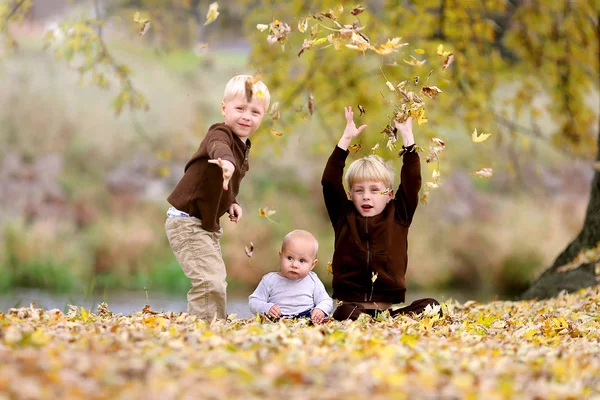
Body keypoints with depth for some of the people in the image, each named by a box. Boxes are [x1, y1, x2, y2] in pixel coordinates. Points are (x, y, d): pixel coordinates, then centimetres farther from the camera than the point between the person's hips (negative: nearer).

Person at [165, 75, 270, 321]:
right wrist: (226, 161, -70)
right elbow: (219, 148, -48)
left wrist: (232, 203, 4)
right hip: (187, 224, -10)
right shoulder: (220, 135, -20)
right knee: (210, 283, -20)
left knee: (217, 281, 21)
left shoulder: (242, 145, 10)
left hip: (207, 225, 10)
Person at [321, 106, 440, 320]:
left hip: (388, 308, 2)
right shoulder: (344, 218, 14)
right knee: (346, 314, -39)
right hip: (350, 305, -2)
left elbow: (412, 182, 9)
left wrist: (407, 136, 8)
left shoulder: (398, 217, 15)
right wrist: (346, 139, 3)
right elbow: (330, 181, 5)